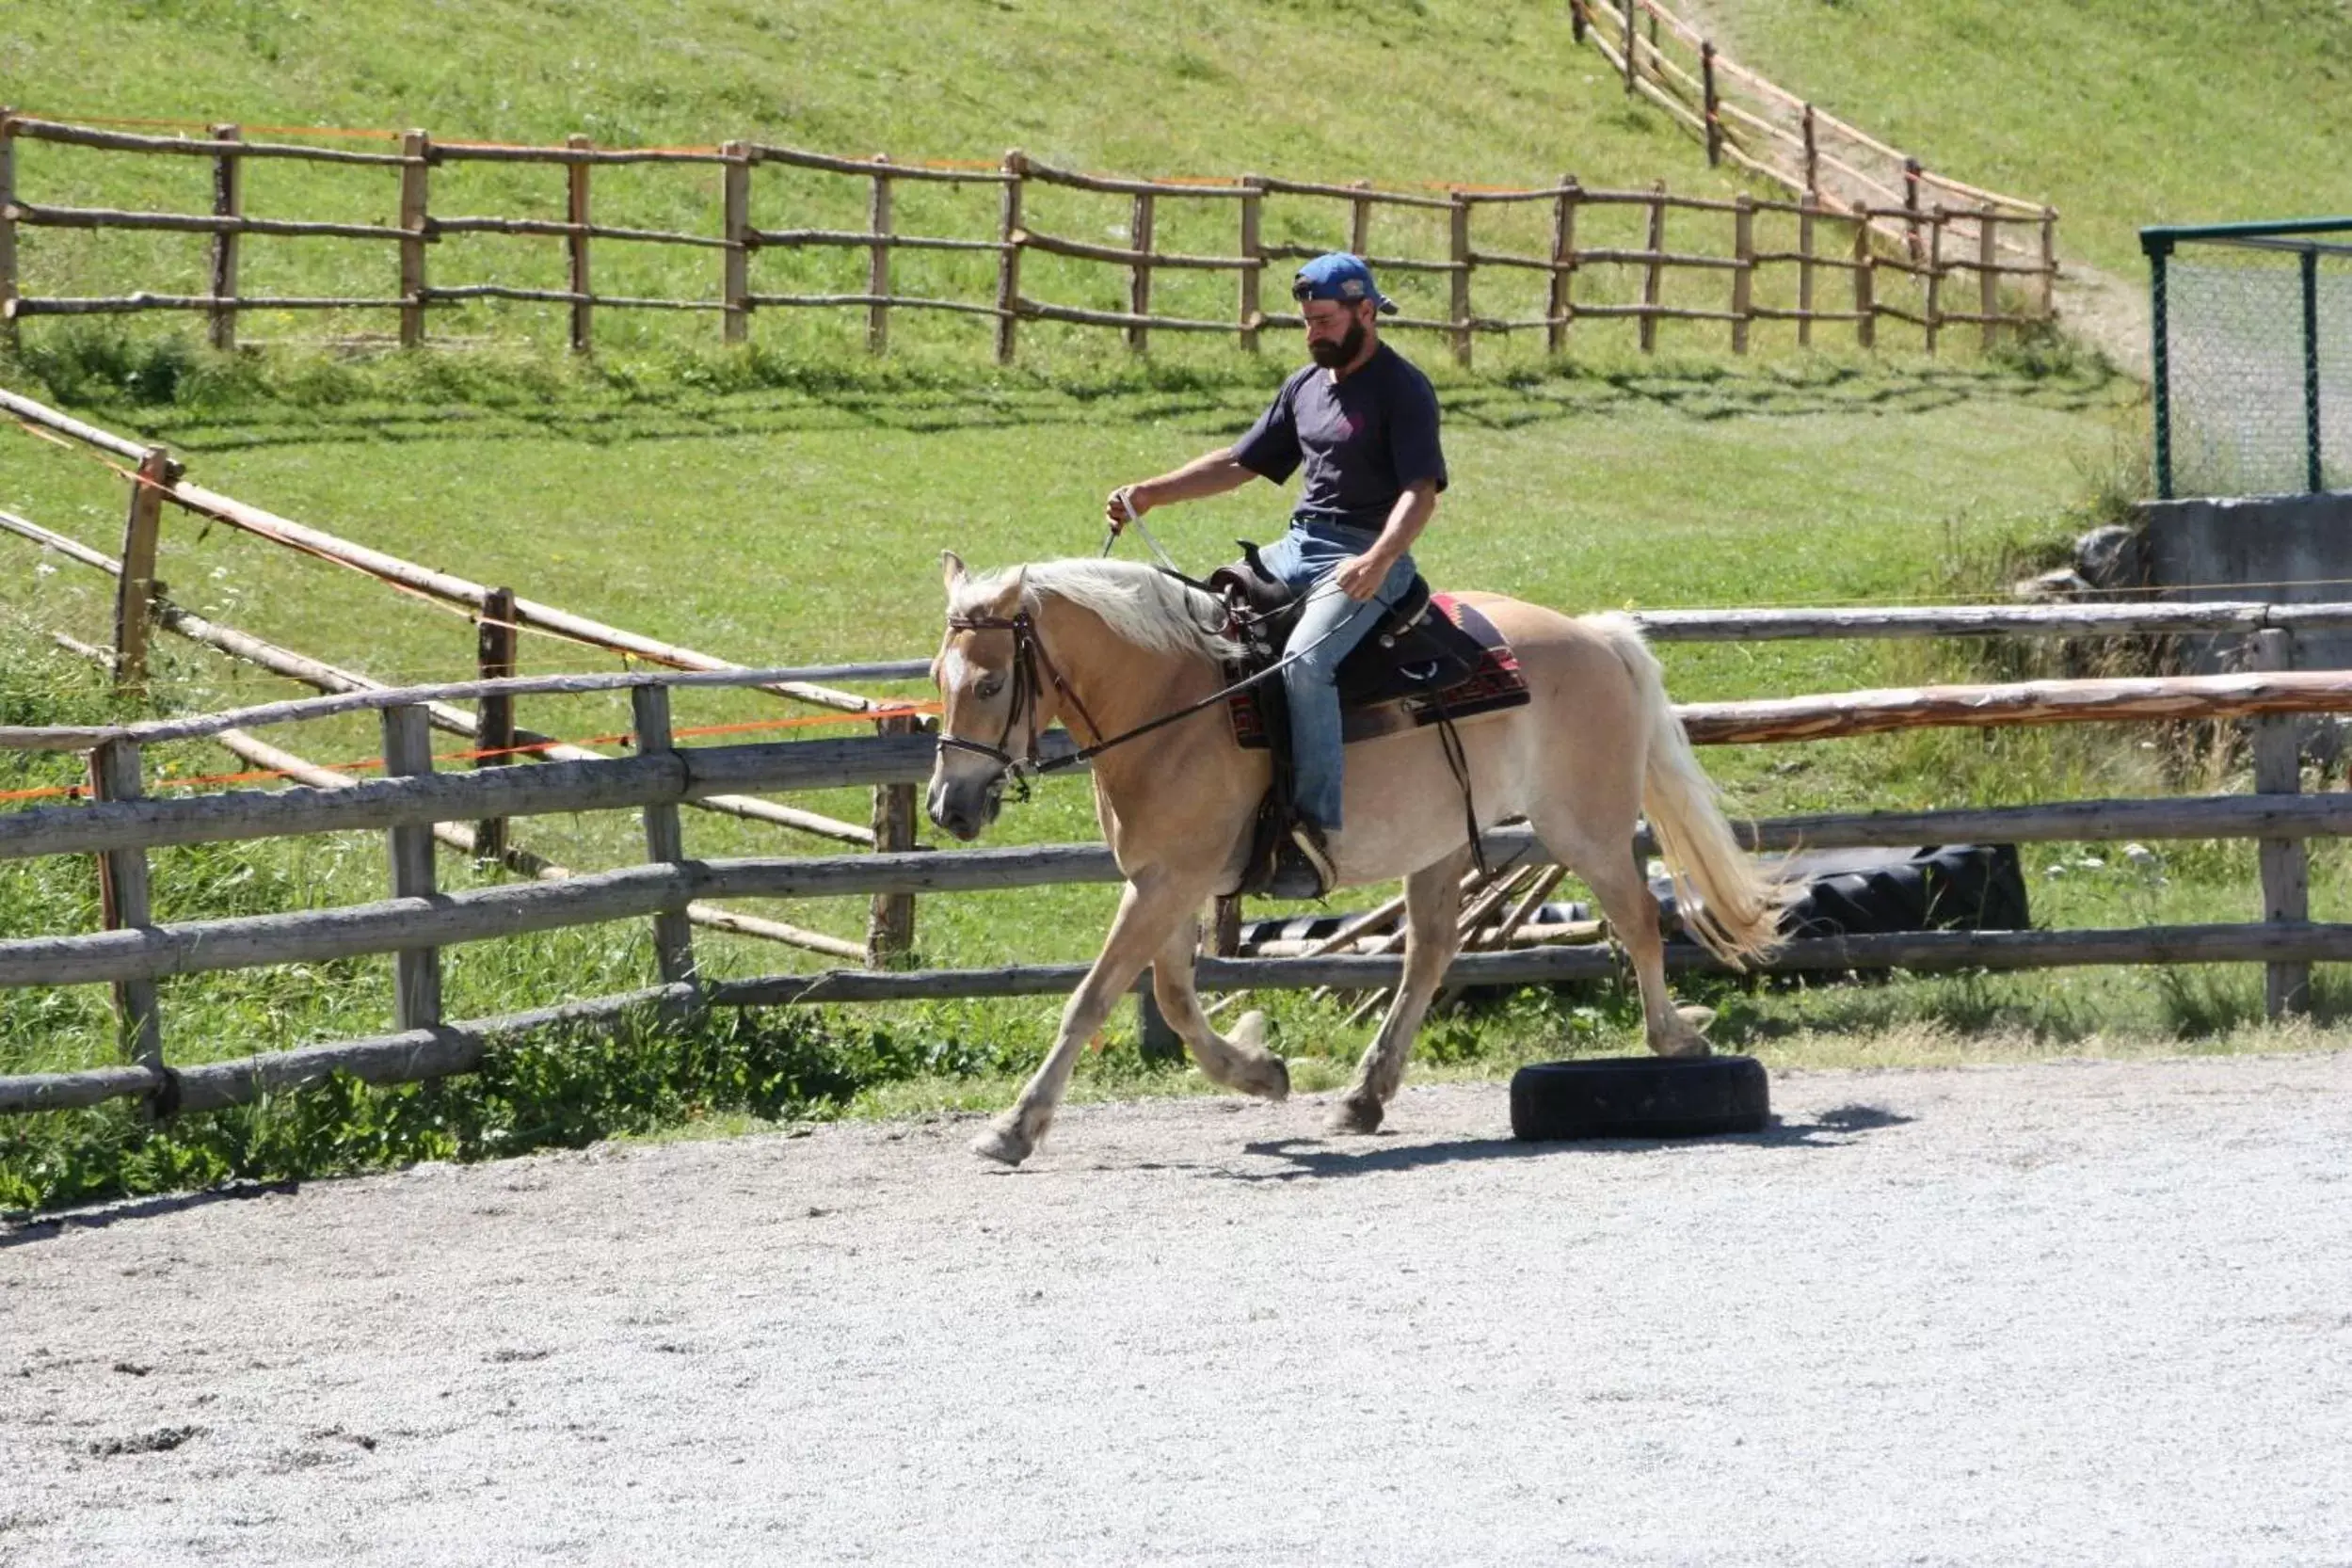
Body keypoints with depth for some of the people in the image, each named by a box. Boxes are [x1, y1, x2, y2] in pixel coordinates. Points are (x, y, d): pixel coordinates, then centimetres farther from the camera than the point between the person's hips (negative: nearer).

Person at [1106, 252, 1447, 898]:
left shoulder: (1402, 390, -7)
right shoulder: (1306, 386, 17)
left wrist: (1378, 561, -34)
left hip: (1366, 558, -9)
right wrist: (1150, 494, 13)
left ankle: (1318, 836, -34)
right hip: (1298, 547, 9)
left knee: (1304, 661, -32)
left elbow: (1421, 490, -17)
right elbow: (1239, 463, 23)